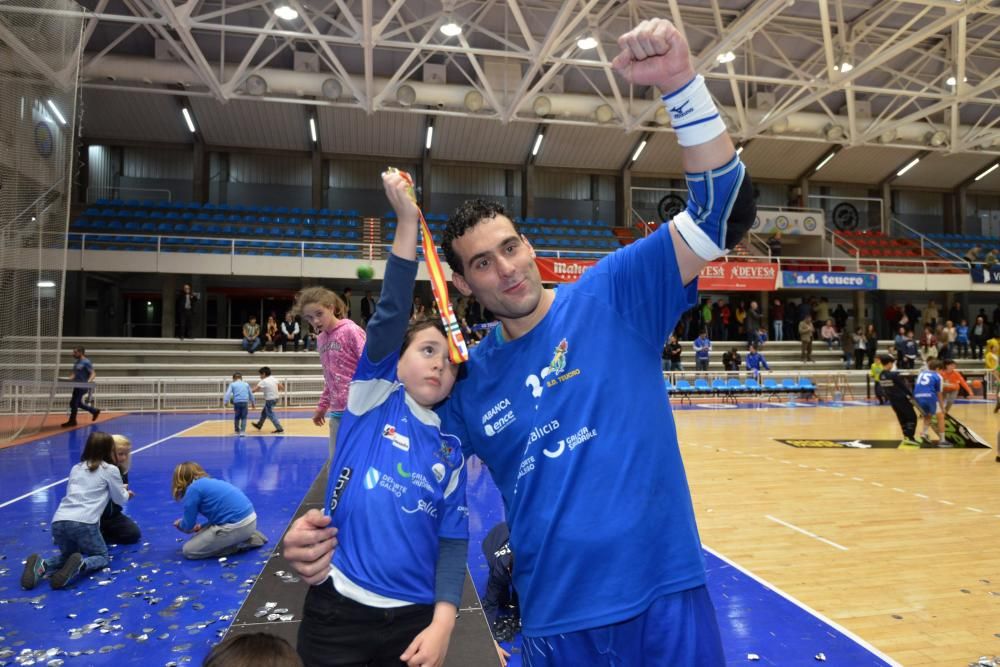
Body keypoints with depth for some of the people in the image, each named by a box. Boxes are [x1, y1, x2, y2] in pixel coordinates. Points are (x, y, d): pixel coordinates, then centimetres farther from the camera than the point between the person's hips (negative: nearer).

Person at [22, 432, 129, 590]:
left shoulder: (76, 468, 22)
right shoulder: (110, 470, 8)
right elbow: (121, 500, 18)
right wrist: (124, 491, 43)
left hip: (59, 521, 5)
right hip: (84, 522, -5)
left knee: (67, 555, 30)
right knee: (102, 556, 15)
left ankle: (42, 565, -2)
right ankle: (79, 566, -18)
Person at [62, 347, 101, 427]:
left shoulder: (86, 362, -12)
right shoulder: (76, 363, 13)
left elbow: (93, 373, -17)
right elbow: (74, 374, 21)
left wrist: (88, 381, -32)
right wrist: (68, 379, 6)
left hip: (82, 386, -9)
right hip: (77, 386, 9)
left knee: (73, 403, -4)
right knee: (78, 403, 14)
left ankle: (72, 421, 9)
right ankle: (95, 411, 28)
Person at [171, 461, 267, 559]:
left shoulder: (193, 489, -3)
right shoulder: (210, 482, 22)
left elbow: (187, 526, 3)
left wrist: (179, 524, 25)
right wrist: (200, 527, 40)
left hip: (237, 526, -9)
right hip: (250, 519, 9)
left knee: (189, 550, 4)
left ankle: (239, 544, 0)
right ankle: (248, 537, 16)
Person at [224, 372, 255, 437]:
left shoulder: (232, 384, 10)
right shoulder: (246, 384, 17)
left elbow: (228, 393, -3)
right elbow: (250, 394, 23)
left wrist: (225, 402, -9)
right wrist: (253, 402, 34)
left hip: (237, 402, 0)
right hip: (245, 402, 0)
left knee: (237, 417, 17)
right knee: (244, 418, 4)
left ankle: (237, 430, 34)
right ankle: (242, 431, -8)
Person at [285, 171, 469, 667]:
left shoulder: (450, 449, 2)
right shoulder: (374, 396, -4)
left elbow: (454, 539, 1)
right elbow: (389, 316, -15)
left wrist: (442, 623, -10)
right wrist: (407, 221, -21)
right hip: (337, 610, -2)